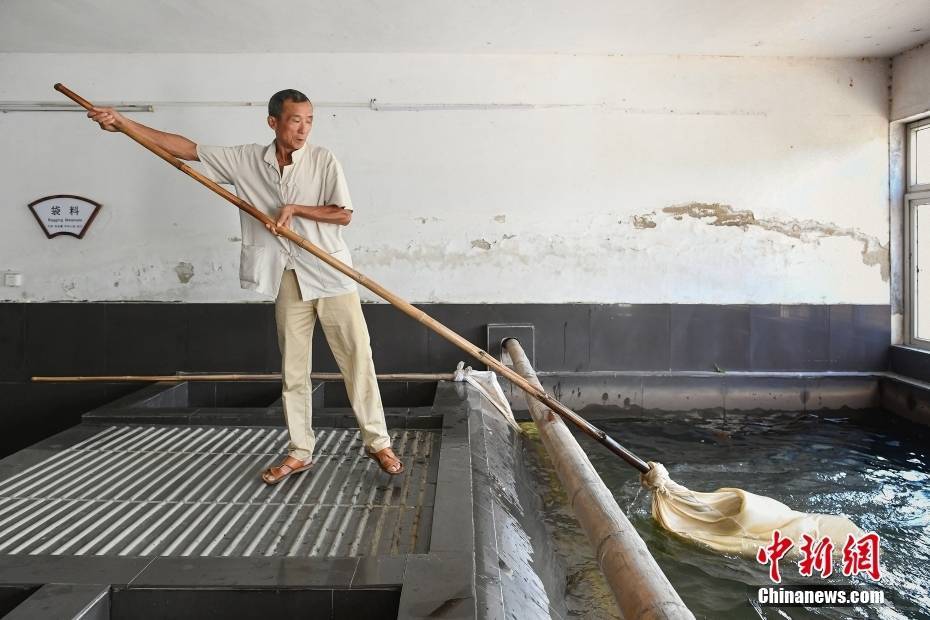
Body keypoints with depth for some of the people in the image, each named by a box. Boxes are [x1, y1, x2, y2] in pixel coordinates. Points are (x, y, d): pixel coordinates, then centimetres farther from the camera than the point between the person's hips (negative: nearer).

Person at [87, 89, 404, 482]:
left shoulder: (323, 161, -4)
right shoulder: (246, 160, 3)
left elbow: (344, 214, -7)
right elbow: (186, 148, 5)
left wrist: (294, 209, -14)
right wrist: (122, 123, 3)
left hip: (331, 275, -2)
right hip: (289, 280, 3)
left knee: (357, 358, -1)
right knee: (292, 368, 7)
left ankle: (377, 443, 11)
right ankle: (300, 453, 20)